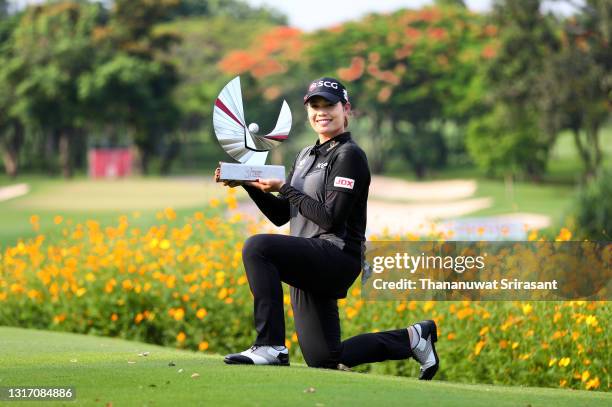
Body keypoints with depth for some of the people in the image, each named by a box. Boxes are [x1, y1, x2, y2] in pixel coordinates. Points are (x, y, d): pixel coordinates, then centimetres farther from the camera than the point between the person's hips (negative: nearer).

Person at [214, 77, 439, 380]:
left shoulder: (349, 156, -8)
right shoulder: (306, 156, 19)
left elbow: (331, 218, -18)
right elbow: (280, 216, 17)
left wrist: (285, 188, -12)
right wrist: (248, 183, 4)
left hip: (337, 255, -9)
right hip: (309, 265, 9)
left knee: (257, 247, -30)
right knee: (323, 360, 9)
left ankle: (271, 347, -29)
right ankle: (412, 338, 25)